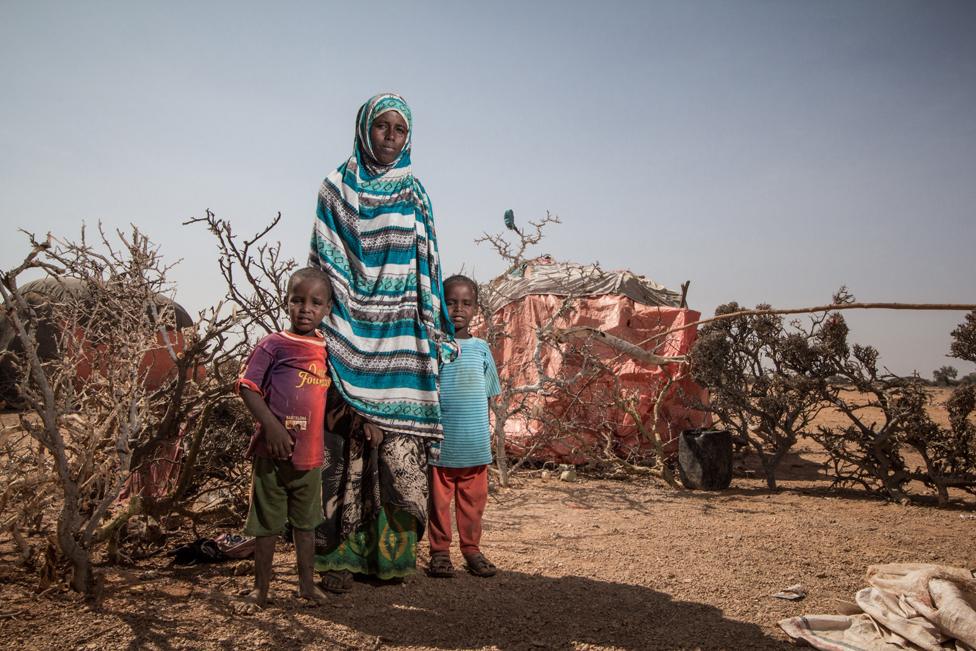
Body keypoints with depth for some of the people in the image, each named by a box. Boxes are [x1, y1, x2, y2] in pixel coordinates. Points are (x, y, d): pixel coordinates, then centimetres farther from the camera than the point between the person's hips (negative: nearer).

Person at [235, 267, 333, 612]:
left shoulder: (328, 349, 7)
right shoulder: (274, 344, -8)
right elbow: (247, 387, -11)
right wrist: (272, 426, -20)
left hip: (311, 453, 4)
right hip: (273, 450, -4)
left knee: (305, 521, 17)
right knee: (267, 523, 9)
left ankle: (307, 583, 30)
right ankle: (261, 588, 24)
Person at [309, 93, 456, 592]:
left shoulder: (415, 197, 14)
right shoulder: (337, 189, 6)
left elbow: (425, 271, 14)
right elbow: (325, 263, 1)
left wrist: (435, 335, 7)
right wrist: (330, 333, -8)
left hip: (401, 342, 2)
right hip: (351, 335, -2)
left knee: (398, 452, 0)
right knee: (347, 451, -3)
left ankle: (390, 554, 10)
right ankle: (338, 557, 6)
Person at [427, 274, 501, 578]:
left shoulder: (481, 348, 7)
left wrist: (487, 432, 13)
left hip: (475, 443, 3)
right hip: (441, 442, -3)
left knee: (473, 499, 11)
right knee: (439, 499, 7)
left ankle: (471, 549, 24)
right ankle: (440, 551, 20)